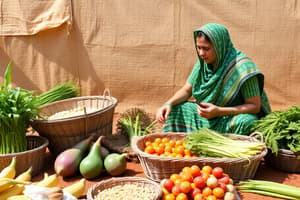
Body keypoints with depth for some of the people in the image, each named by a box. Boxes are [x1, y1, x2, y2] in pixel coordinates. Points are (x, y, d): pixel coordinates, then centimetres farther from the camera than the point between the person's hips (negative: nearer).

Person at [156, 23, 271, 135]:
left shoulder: (241, 66, -23)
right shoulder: (203, 62, -4)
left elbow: (255, 106, -21)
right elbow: (186, 90, 6)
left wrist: (219, 111, -30)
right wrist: (169, 104, -15)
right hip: (208, 115, 6)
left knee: (243, 123, -39)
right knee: (174, 109, -7)